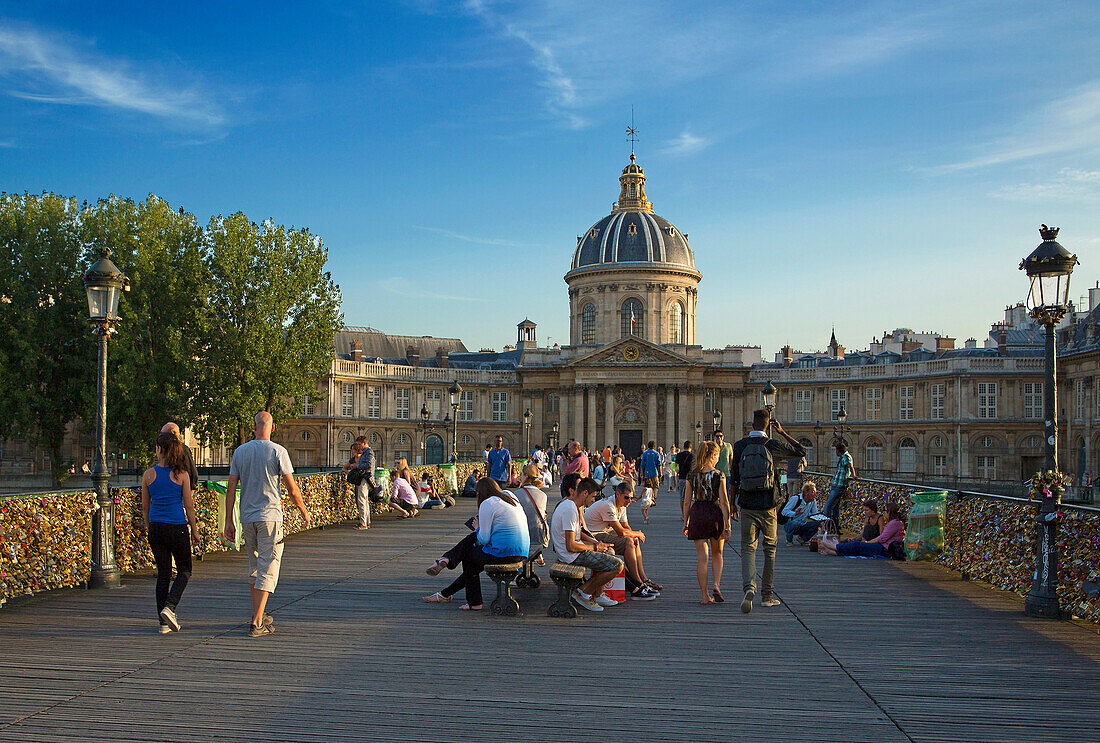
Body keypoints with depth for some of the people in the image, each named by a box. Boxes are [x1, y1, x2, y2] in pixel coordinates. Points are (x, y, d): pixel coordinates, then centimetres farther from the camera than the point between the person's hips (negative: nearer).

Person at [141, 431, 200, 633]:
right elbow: (189, 505, -4)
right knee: (184, 570, 13)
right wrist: (194, 530, 6)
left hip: (156, 527, 3)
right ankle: (169, 607, -8)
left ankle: (164, 623, 10)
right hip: (177, 527, -3)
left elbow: (145, 507, 7)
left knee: (163, 574, 11)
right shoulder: (181, 474, -6)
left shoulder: (148, 475, 1)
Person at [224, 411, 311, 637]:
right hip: (270, 516, -5)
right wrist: (303, 511, 8)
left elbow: (231, 489, 4)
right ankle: (257, 622, -10)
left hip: (247, 517, 5)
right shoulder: (277, 451, -7)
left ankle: (258, 614, 27)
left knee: (255, 566, 18)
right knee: (268, 569, -3)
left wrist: (228, 520, 9)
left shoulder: (240, 451, 5)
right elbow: (292, 488, -6)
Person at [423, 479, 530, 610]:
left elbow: (484, 539, -10)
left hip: (503, 554, -9)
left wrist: (478, 528, 10)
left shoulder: (487, 504, -10)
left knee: (467, 556, 16)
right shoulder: (509, 496, 16)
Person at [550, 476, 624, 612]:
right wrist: (595, 547, -12)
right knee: (617, 565, -13)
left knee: (608, 551, 26)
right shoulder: (570, 510, -24)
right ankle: (583, 592, -1)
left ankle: (597, 595, 21)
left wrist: (596, 542, 7)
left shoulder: (569, 504, 10)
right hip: (571, 555, -11)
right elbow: (571, 547, -26)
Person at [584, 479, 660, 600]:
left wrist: (635, 537, -8)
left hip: (605, 532, 10)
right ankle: (638, 586, -18)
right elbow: (621, 532, -26)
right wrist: (638, 534, -9)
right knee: (628, 542, -22)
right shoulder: (608, 506, -25)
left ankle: (643, 580, 7)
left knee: (635, 541, 5)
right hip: (593, 536, -10)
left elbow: (626, 526, 13)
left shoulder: (622, 505, 6)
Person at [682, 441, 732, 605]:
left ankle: (705, 595, 5)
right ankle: (716, 585, 2)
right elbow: (724, 502, -10)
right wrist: (727, 525, -6)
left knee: (702, 557, 5)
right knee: (717, 554, 19)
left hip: (697, 515, 2)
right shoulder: (719, 476, -8)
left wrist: (686, 523, 11)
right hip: (715, 514, -2)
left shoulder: (692, 475, 1)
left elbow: (687, 502, 3)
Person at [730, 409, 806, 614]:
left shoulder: (739, 446, -2)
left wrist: (737, 498, 14)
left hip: (747, 505, 0)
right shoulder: (773, 445, -4)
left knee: (748, 548, 2)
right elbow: (801, 451, 11)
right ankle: (767, 595, 18)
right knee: (770, 548, 13)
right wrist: (782, 433, 14)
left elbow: (734, 479, 0)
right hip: (768, 506, 0)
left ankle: (749, 587, -22)